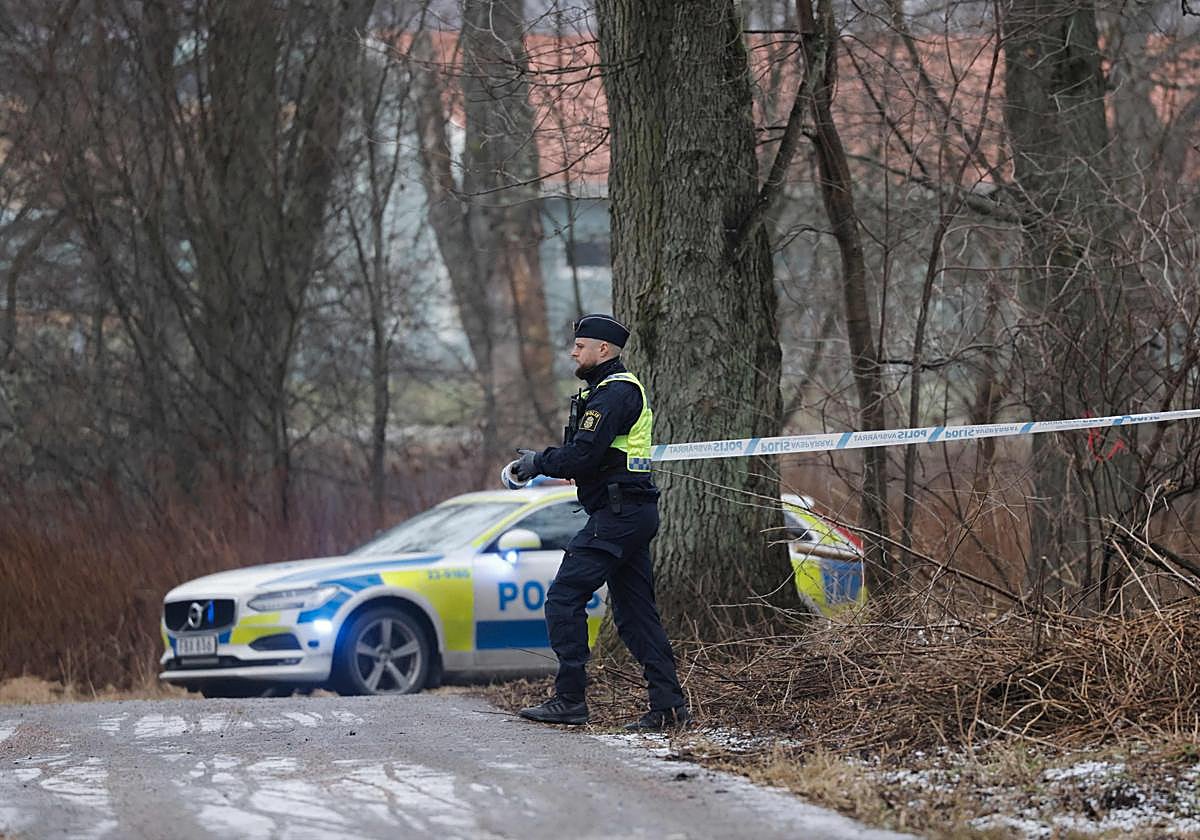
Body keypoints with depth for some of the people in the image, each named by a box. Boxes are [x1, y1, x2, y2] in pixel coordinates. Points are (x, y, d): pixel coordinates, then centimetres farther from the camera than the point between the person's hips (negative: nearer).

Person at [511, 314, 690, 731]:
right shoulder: (623, 389, 22)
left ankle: (569, 698, -11)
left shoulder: (614, 393, -12)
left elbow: (583, 455, -21)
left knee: (564, 599, -10)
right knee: (634, 612, 10)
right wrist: (538, 461, 8)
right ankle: (668, 706, 7)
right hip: (634, 512, 11)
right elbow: (582, 451, 20)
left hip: (616, 515, -11)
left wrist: (540, 462, -6)